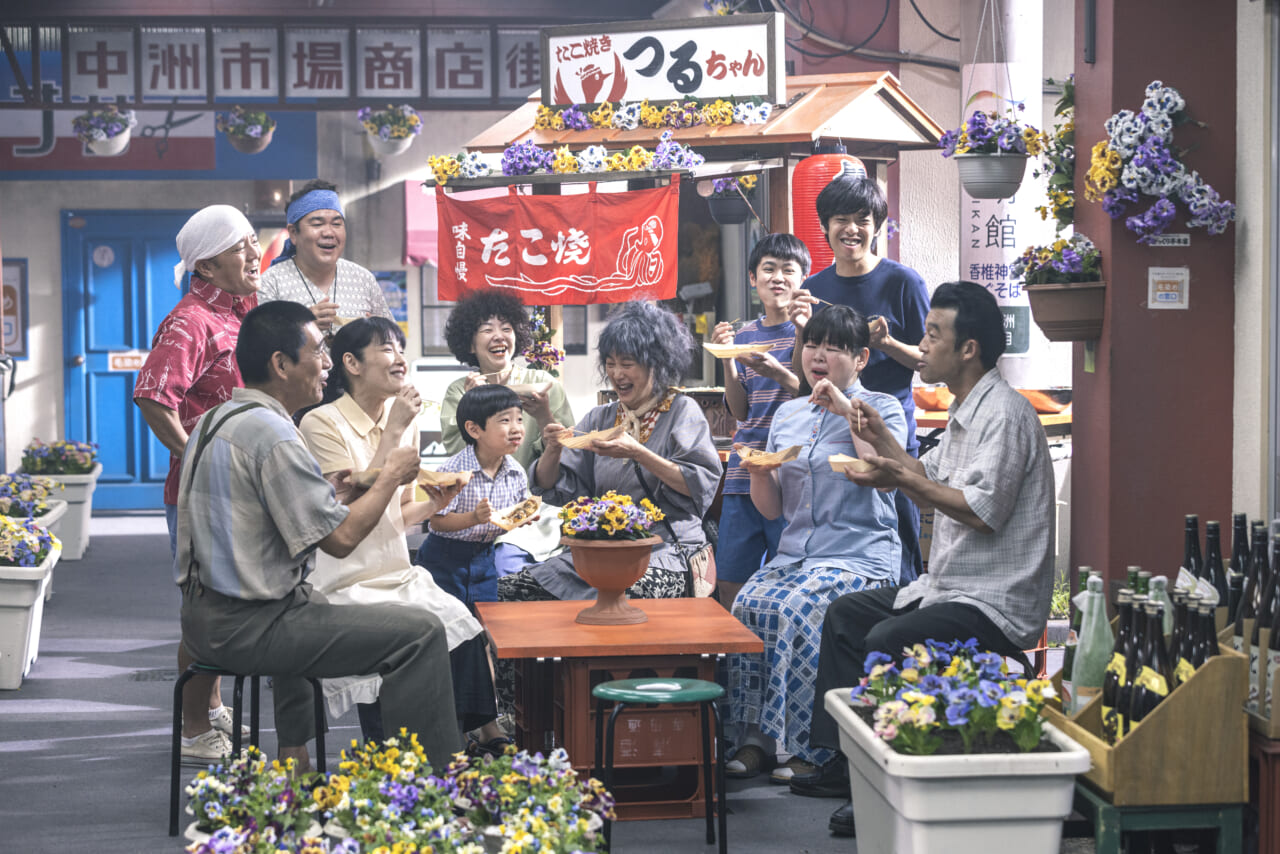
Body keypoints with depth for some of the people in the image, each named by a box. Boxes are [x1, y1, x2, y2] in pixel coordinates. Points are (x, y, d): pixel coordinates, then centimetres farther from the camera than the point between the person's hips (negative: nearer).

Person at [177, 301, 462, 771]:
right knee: (421, 633, -12)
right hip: (246, 628, -10)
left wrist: (325, 490, 18)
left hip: (203, 615, 11)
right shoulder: (272, 435, -19)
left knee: (317, 605, 41)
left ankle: (294, 757, 41)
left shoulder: (213, 421, 12)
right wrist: (390, 476, -5)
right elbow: (340, 538, -19)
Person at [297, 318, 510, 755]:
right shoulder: (322, 424, -9)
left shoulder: (402, 423, 12)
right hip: (346, 584, -6)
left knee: (461, 626, -20)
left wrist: (434, 502, -2)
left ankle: (486, 734, -10)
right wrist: (393, 433, -19)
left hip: (397, 575, 7)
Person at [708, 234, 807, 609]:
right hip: (744, 472, 5)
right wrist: (727, 360, -3)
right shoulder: (745, 335, 14)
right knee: (729, 581, 5)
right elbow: (740, 411, 11)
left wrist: (780, 374, -21)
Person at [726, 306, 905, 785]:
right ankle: (758, 738, -21)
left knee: (798, 610, -32)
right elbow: (772, 509, 18)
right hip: (795, 553, 5)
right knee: (747, 605, -25)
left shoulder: (882, 409, 3)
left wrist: (851, 412, -14)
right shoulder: (787, 415, 17)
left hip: (861, 555, -5)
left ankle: (809, 747, -25)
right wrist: (759, 472, -4)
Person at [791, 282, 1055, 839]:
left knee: (887, 642, -28)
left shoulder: (1004, 413, -17)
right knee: (845, 614, 15)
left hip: (998, 602, -11)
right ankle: (842, 764, 15)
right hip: (950, 587, 11)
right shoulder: (966, 411, 16)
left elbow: (984, 510, -26)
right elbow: (930, 482, 25)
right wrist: (881, 438, 17)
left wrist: (901, 480, -25)